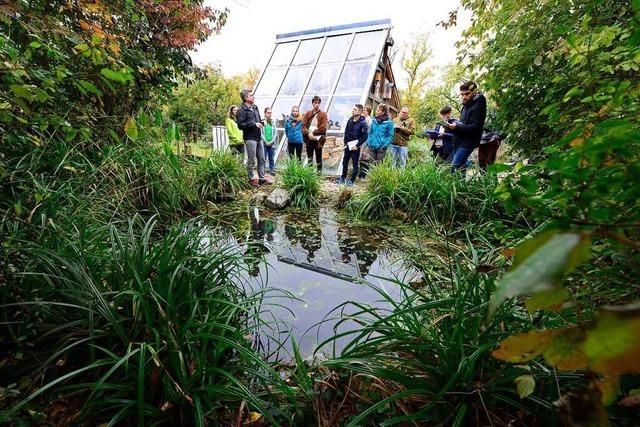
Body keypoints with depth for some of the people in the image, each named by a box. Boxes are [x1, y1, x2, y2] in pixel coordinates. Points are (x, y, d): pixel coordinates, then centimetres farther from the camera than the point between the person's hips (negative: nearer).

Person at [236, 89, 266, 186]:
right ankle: (251, 179, 13)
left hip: (258, 138, 8)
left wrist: (261, 123, 5)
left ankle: (261, 178, 20)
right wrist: (254, 124, -16)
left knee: (262, 159, 10)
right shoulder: (241, 110, -8)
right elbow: (240, 125, -15)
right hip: (250, 138, -7)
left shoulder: (255, 107, 16)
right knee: (251, 160, -1)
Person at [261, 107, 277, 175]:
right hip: (264, 143, -4)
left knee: (272, 158, 9)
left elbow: (275, 133, 8)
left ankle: (272, 170, 18)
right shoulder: (262, 122, -5)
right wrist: (266, 141, -10)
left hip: (272, 143, 4)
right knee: (263, 158, 0)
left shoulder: (273, 122, 9)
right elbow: (261, 133, -7)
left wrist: (272, 141, -4)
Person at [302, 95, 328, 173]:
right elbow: (304, 125, 2)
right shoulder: (307, 114, 10)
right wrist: (308, 134, -14)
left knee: (318, 158, 3)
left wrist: (313, 133, -11)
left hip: (318, 139, -3)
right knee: (309, 158, 11)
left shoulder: (323, 114, 1)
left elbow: (323, 127, -9)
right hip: (309, 139, 3)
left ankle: (319, 171, 10)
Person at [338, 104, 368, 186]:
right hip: (348, 145, 6)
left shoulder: (363, 122, -11)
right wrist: (345, 142, 7)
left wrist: (357, 145, -15)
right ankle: (343, 178, 24)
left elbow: (365, 136, -13)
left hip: (355, 146, -6)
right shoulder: (350, 120, 5)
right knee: (345, 162, 11)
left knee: (355, 164, 3)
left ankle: (352, 180, 11)